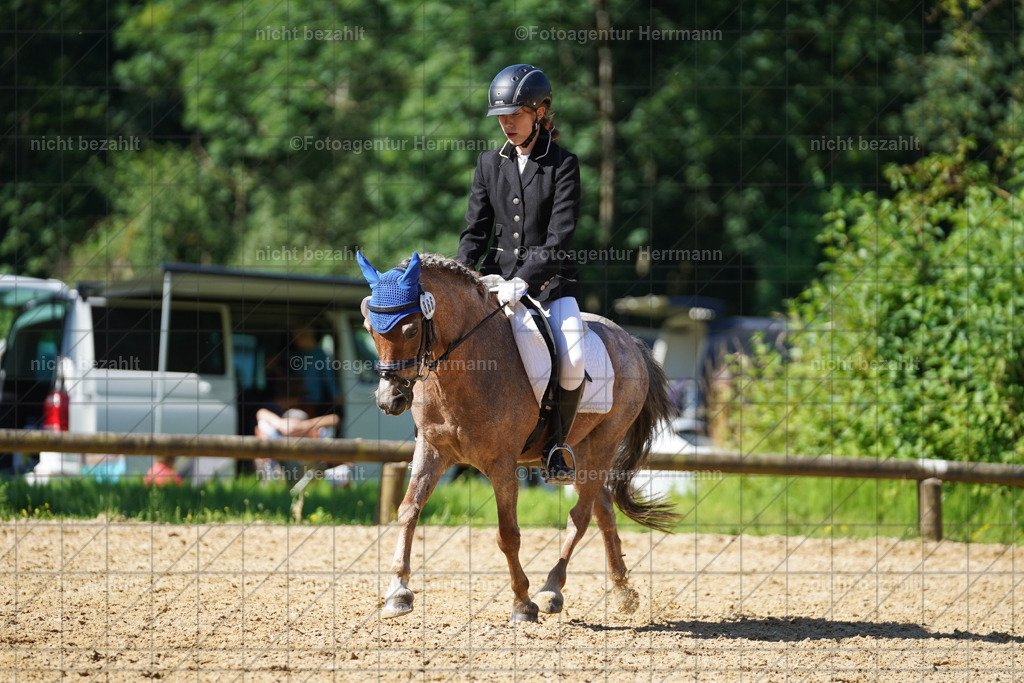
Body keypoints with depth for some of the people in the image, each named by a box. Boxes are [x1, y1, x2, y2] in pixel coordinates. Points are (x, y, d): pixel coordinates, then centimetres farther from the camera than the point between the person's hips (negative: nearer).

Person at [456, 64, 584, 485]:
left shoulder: (563, 165, -4)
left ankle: (556, 444, -3)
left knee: (572, 362, -26)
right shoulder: (489, 164, 9)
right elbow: (475, 232, 9)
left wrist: (524, 279, -24)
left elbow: (560, 236, -12)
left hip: (550, 280, -4)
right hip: (497, 276, 4)